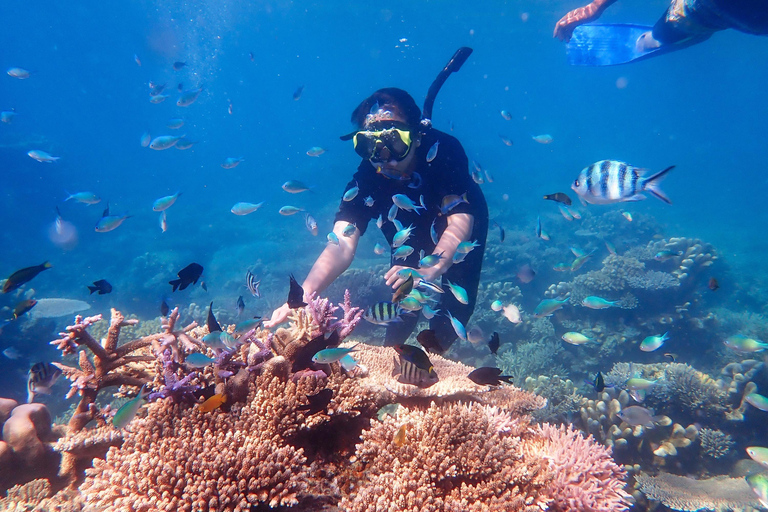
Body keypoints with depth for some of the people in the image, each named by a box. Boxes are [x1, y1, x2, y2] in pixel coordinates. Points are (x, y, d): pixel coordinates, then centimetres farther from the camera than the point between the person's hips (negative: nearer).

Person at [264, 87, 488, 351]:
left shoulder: (443, 151, -39)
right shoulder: (364, 180, -34)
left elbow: (460, 220, -45)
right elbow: (342, 244, -44)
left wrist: (430, 270, -64)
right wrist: (303, 294, -62)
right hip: (410, 239, 1)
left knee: (456, 308, -7)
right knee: (404, 305, -4)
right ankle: (387, 356, 28)